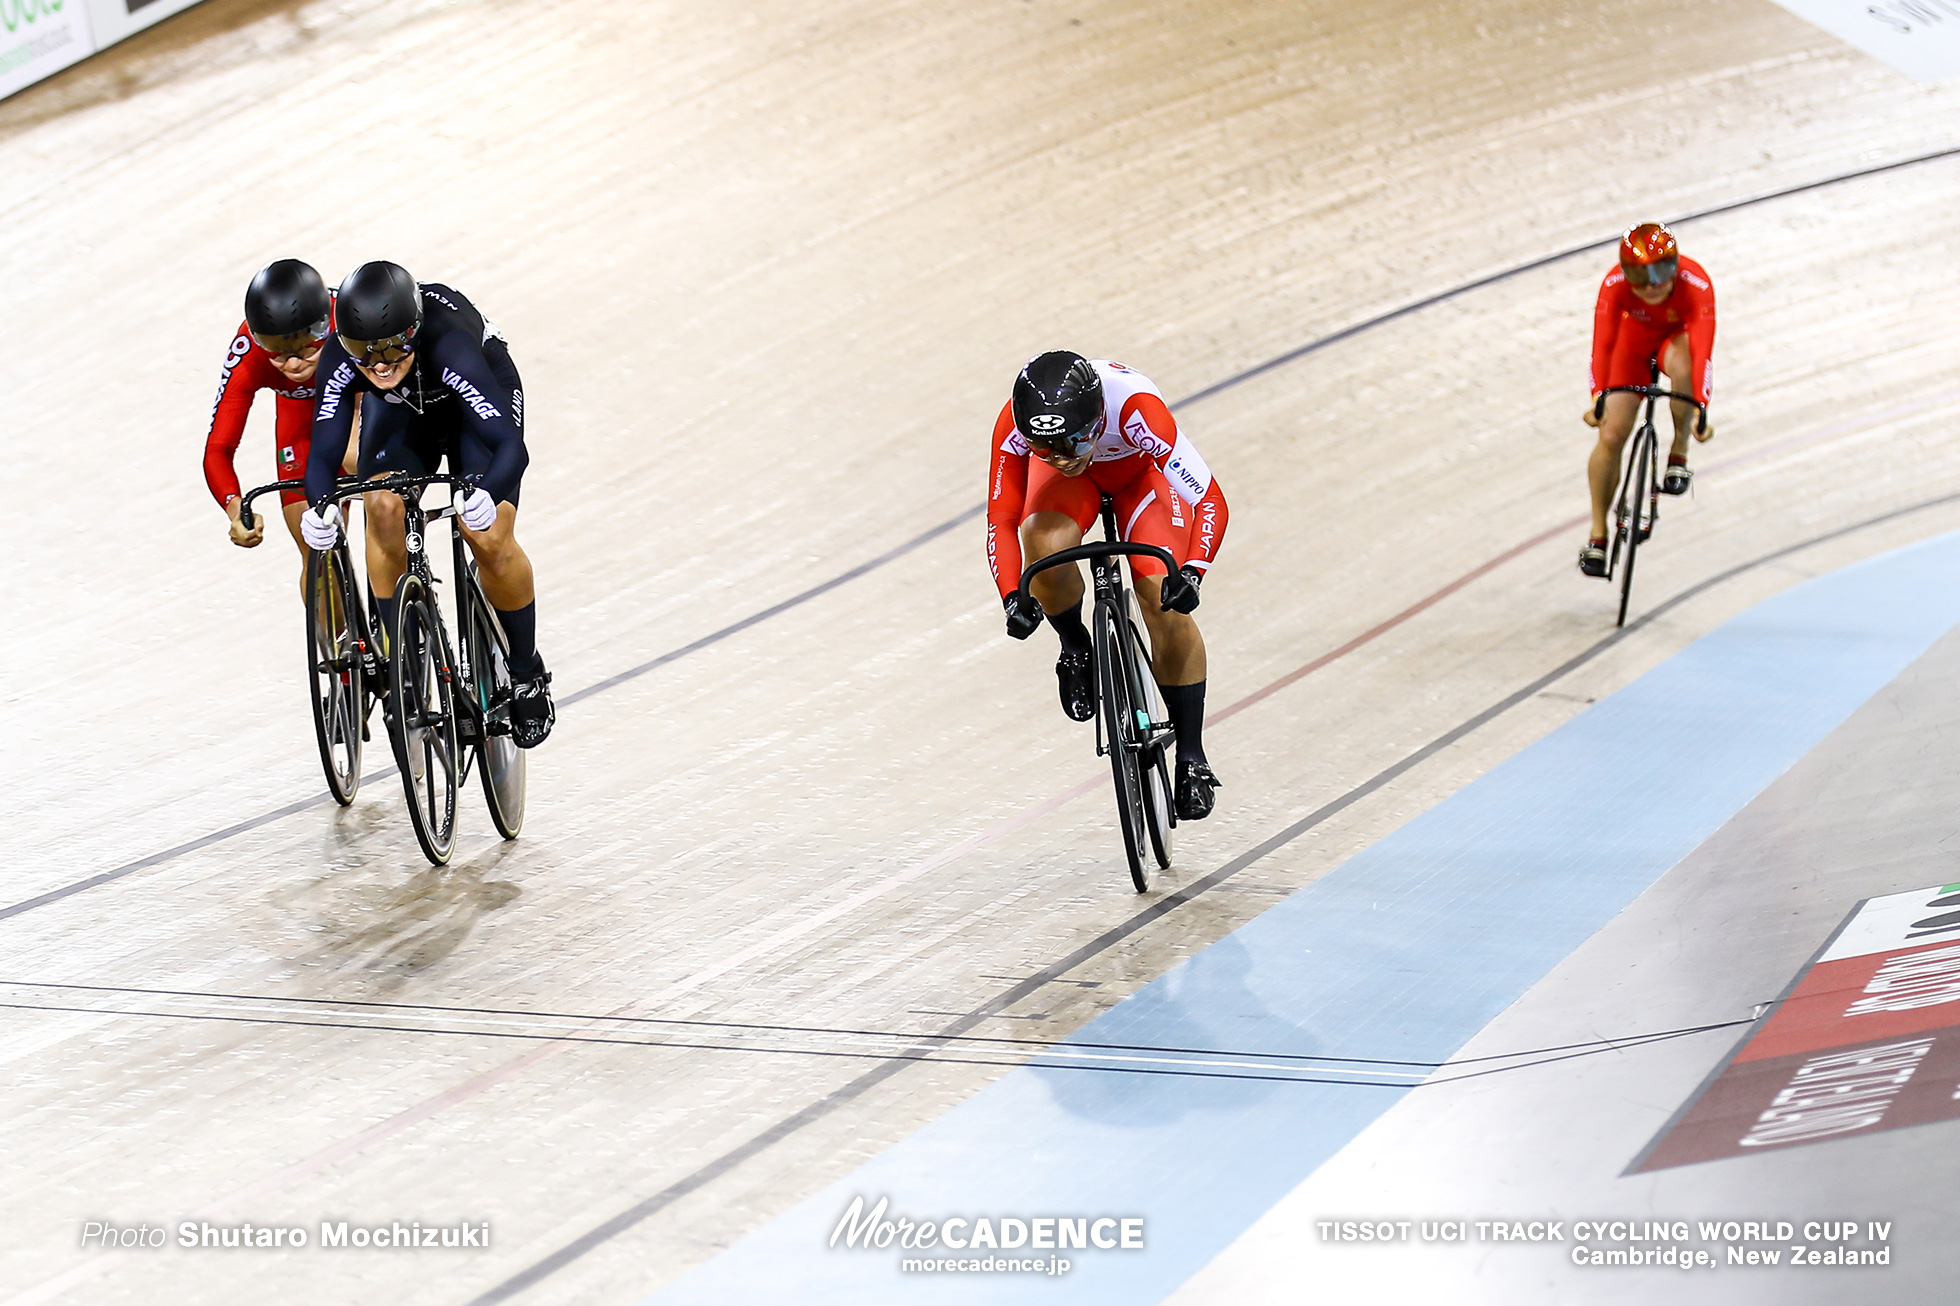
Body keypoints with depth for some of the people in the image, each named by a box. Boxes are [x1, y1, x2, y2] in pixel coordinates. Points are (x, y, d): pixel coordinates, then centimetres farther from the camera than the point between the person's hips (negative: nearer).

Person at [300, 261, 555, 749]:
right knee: (383, 508, -25)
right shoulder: (340, 359, -33)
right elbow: (324, 452, -31)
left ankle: (526, 673, 6)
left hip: (478, 390, -3)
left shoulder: (449, 345, -43)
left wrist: (485, 494, -67)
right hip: (399, 409, 3)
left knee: (489, 539, -19)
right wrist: (320, 505, -53)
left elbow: (511, 446, -47)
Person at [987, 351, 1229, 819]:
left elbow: (1211, 500, -40)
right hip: (1074, 483, 2)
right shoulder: (1014, 428, -37)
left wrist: (1191, 572, -56)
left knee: (1166, 603, -17)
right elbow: (1002, 517, -25)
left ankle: (1191, 757, -2)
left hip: (1142, 468, -1)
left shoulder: (1137, 409, -43)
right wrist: (1012, 596, -40)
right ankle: (1077, 649, -1)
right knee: (1045, 544, -32)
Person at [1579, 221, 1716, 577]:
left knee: (1680, 363, -39)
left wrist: (1700, 408, -54)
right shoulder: (1615, 285, -33)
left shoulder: (1696, 284, -36)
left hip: (1678, 338, -1)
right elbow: (1603, 344, -38)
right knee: (1611, 435, -10)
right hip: (1635, 339, 1)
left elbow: (1703, 349, -43)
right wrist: (1598, 397, -53)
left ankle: (1679, 452, -16)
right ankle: (1598, 534, 6)